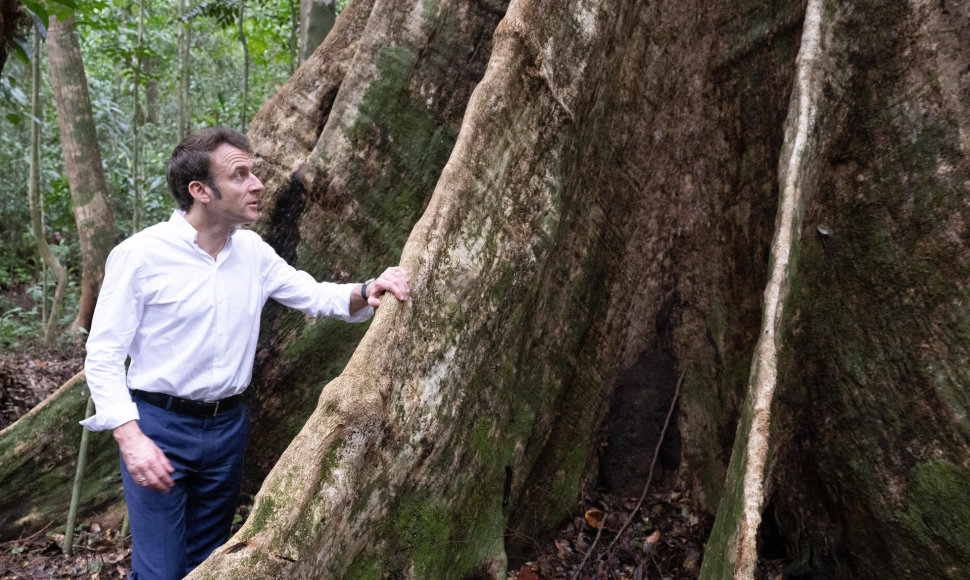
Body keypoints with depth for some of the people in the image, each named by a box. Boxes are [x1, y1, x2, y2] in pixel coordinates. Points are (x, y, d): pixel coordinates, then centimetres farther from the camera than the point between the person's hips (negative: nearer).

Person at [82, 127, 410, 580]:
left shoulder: (252, 252, 1)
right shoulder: (140, 254, -14)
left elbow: (315, 295, 8)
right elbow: (103, 356, -12)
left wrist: (365, 292, -13)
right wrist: (130, 437, -23)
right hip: (159, 427, -5)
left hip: (228, 425, 5)